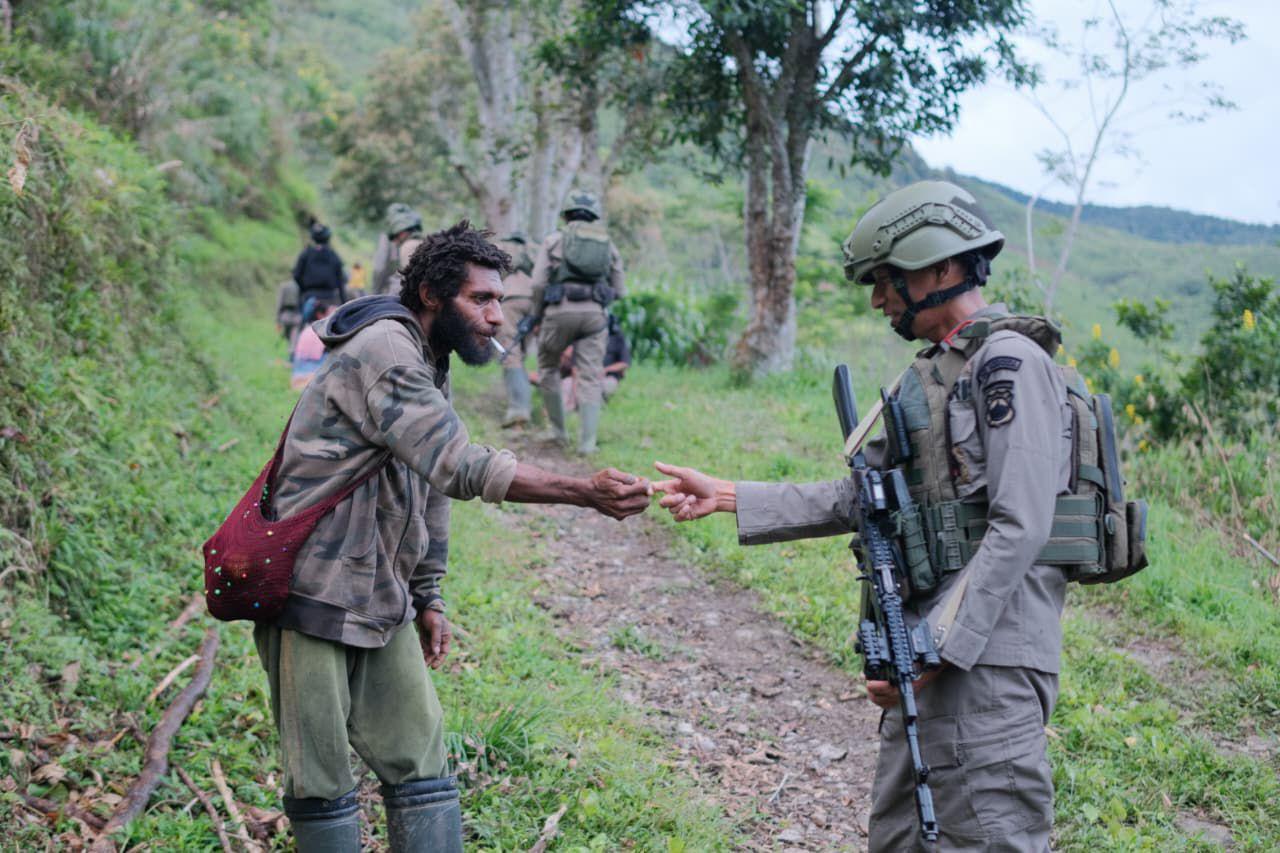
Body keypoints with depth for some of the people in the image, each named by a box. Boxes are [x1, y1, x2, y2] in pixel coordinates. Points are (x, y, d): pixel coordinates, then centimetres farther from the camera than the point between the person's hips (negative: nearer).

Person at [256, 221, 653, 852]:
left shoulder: (429, 365, 12)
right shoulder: (382, 352, -18)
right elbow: (460, 468, -27)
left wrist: (428, 598, 18)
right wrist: (586, 492, -31)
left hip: (383, 606, 9)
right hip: (313, 599, -8)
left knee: (419, 762, 4)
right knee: (322, 781, 1)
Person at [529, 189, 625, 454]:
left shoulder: (554, 239, 8)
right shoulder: (608, 244, 17)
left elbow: (538, 283, 1)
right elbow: (617, 290, 17)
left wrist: (540, 314, 15)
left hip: (560, 310, -2)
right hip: (594, 313, 2)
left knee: (548, 368, 18)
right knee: (590, 377, 2)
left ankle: (559, 430, 19)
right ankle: (587, 441, -8)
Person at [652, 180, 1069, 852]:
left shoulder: (1009, 364, -12)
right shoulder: (931, 374, 17)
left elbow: (1018, 530, -19)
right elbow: (861, 498, 18)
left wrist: (936, 646, -21)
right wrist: (725, 497, 15)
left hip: (986, 654, -10)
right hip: (933, 646, 10)